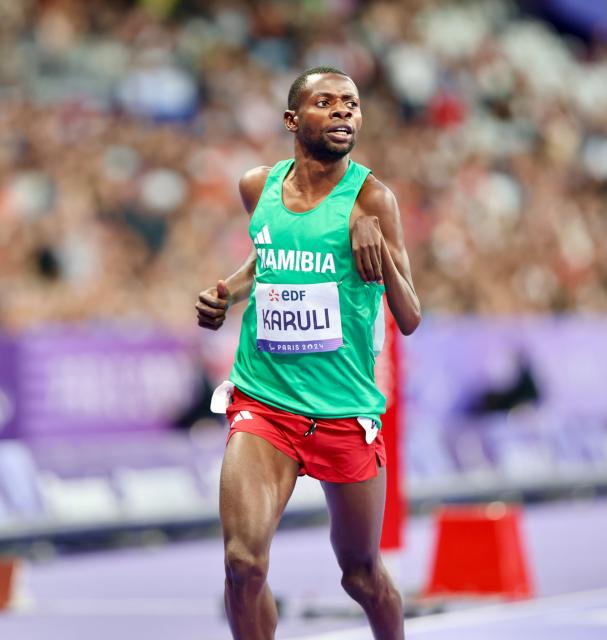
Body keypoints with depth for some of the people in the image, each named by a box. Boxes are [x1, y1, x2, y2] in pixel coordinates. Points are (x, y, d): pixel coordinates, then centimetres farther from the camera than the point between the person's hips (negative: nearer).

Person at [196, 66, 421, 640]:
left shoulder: (370, 198, -8)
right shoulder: (258, 187, 3)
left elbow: (409, 320, -10)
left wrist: (378, 247, -25)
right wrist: (227, 293, 8)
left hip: (345, 409, -2)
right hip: (262, 401, 2)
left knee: (361, 572, 11)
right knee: (244, 562, -15)